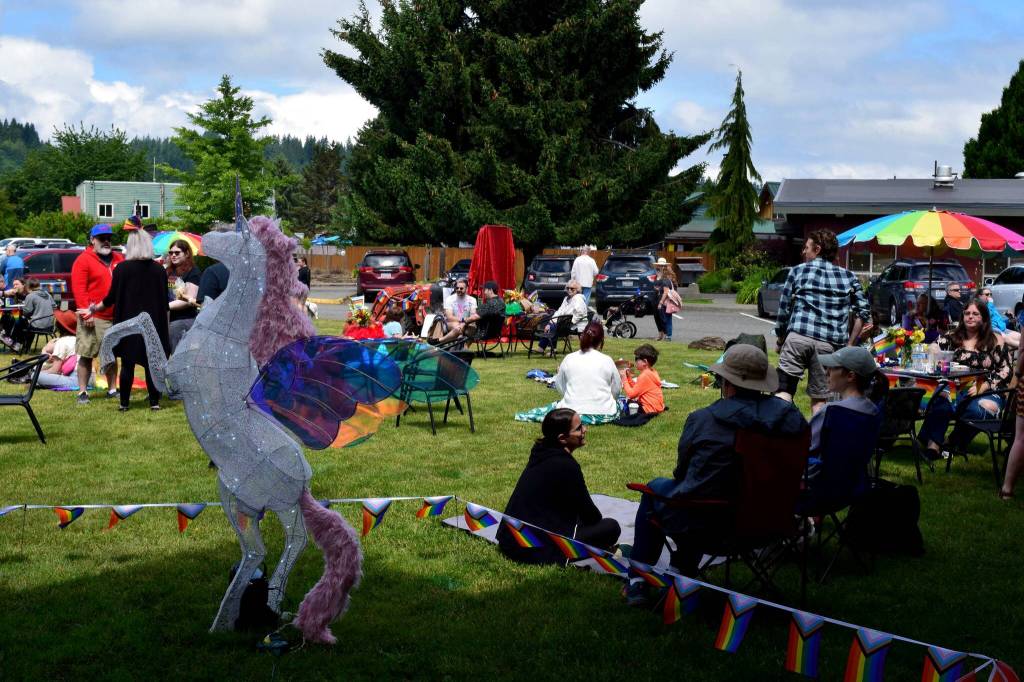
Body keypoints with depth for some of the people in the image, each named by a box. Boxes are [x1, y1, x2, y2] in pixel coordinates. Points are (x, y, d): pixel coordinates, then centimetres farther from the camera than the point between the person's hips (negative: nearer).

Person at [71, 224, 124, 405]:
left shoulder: (118, 259, 13)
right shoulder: (83, 260, -4)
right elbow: (78, 289, -10)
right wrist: (86, 312, -17)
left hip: (115, 317, 5)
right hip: (92, 318, -5)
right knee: (86, 355, -2)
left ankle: (111, 389, 22)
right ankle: (82, 392, 3)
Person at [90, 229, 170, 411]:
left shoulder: (122, 269, -6)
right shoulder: (159, 270, 1)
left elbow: (112, 297, -3)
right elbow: (165, 302, 5)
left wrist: (96, 308, 14)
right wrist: (165, 325, 13)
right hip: (154, 323, 1)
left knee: (128, 364, 5)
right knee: (152, 364, 5)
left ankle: (124, 403, 8)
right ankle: (154, 401, 5)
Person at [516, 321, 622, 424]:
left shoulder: (569, 359, -2)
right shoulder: (607, 360, -5)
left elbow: (560, 387, 9)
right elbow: (616, 390, 6)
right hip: (603, 414, 0)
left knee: (556, 406, 31)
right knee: (621, 403, 30)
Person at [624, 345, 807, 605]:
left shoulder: (702, 419, -16)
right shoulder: (788, 415, -10)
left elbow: (681, 471, -1)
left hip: (705, 524, -5)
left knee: (654, 489, 27)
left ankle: (638, 582, 30)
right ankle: (683, 576, 45)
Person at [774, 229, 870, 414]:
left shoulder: (798, 271, 11)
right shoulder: (848, 277, 16)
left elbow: (784, 308, 11)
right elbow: (863, 312, 11)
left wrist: (780, 340, 21)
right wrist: (849, 344, 15)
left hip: (798, 337, -2)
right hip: (829, 344, 2)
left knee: (784, 390, -1)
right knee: (819, 397, 6)